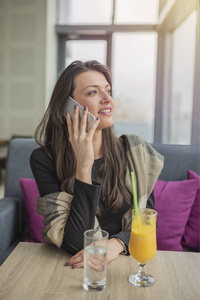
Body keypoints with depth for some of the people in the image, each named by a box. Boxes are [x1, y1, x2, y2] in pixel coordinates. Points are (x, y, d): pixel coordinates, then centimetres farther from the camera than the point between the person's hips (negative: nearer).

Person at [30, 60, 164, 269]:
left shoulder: (134, 151, -4)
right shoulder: (44, 159, -11)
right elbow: (76, 244, -17)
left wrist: (117, 243, -18)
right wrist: (84, 167, -24)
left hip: (123, 258, 3)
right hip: (71, 265, -2)